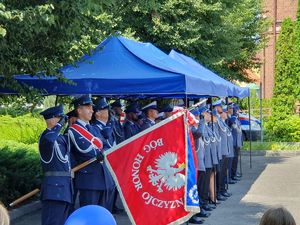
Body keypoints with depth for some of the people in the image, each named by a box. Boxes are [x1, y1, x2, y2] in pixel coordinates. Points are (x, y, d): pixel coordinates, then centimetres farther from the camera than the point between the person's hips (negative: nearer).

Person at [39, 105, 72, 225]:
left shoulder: (61, 137, 17)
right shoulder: (46, 136, -12)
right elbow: (49, 139, -38)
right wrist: (60, 124, -22)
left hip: (63, 185, 10)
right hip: (55, 186, -9)